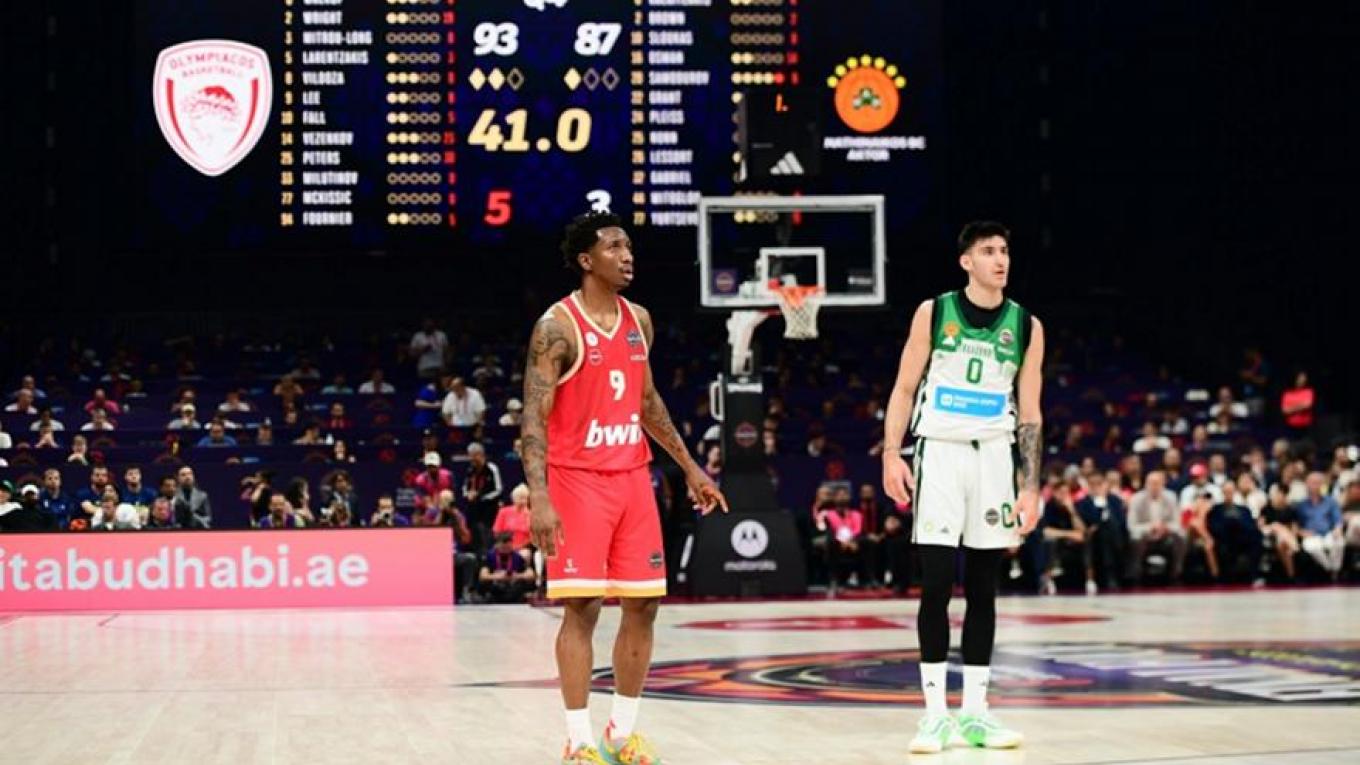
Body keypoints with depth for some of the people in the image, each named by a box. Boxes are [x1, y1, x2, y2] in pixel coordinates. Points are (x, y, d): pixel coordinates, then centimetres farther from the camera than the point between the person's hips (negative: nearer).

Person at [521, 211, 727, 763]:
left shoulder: (639, 320, 9)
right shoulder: (557, 326, -11)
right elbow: (534, 417, -15)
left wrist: (689, 467, 20)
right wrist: (539, 497, -25)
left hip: (632, 477, 7)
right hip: (577, 480, -7)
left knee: (643, 606, 6)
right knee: (581, 608, -6)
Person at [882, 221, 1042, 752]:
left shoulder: (1026, 326, 5)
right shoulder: (934, 313, 0)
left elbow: (1029, 414, 6)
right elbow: (904, 389, 2)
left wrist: (1030, 487, 1)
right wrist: (891, 454, -9)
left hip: (994, 457, 2)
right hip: (939, 453, -2)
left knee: (983, 588, 5)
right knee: (936, 584, -7)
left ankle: (975, 712, 11)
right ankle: (935, 713, -2)